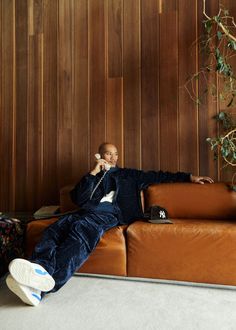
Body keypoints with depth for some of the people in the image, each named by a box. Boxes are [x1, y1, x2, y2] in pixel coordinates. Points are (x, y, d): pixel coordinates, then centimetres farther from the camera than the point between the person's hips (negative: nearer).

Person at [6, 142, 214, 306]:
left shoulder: (129, 175, 29)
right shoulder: (92, 176, 31)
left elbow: (159, 176, 28)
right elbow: (77, 198, 14)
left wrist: (190, 177, 25)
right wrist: (93, 173, 6)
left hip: (110, 212, -3)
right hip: (86, 211, 3)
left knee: (81, 229, -35)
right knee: (56, 228, -29)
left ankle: (45, 280, -54)